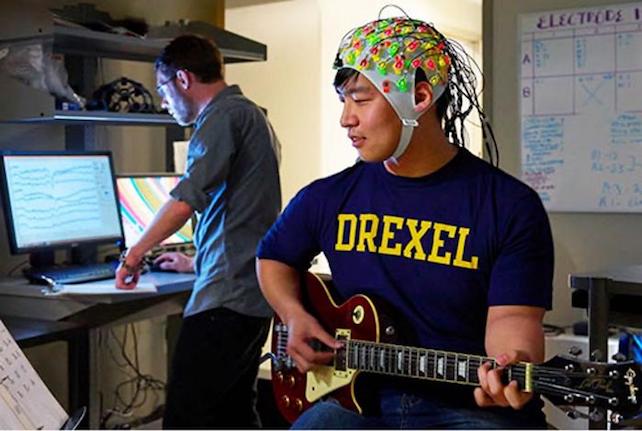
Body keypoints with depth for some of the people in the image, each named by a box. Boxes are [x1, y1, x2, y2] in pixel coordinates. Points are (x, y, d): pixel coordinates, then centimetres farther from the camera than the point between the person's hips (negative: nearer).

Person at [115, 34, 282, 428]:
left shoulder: (223, 115, -9)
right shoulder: (255, 116, 22)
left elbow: (187, 198, -20)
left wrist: (136, 254, -8)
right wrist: (197, 262, 36)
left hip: (227, 296, -10)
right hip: (256, 294, 10)